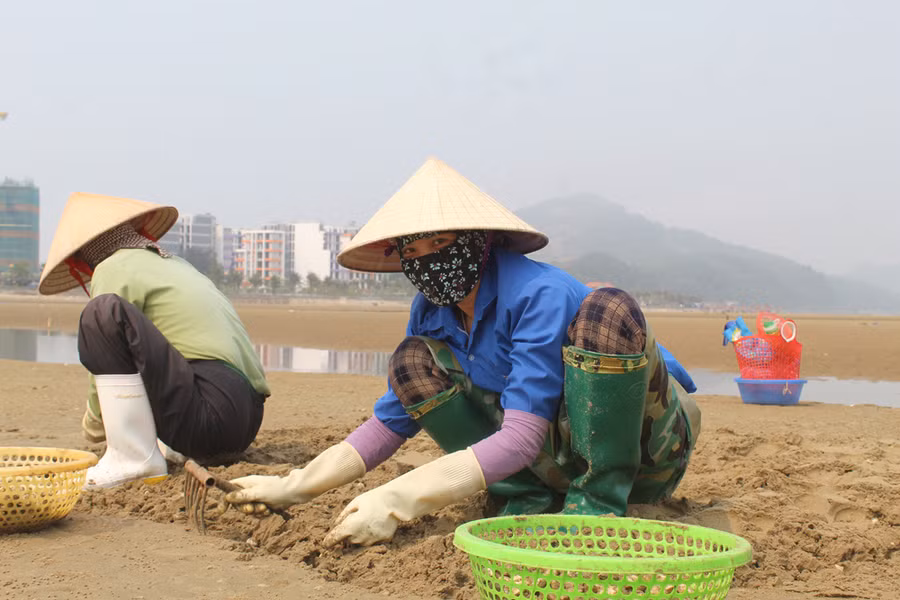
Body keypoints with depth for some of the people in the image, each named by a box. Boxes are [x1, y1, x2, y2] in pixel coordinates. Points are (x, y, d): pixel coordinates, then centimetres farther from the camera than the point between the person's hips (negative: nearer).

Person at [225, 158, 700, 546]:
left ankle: (601, 503, -21)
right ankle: (533, 505, -6)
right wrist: (293, 487, -8)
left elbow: (522, 435, -32)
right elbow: (389, 421, 3)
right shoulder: (430, 313, -2)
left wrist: (398, 500, -36)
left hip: (649, 444, -6)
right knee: (413, 361, -6)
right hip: (562, 458, 6)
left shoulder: (540, 294, -26)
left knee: (607, 310, -34)